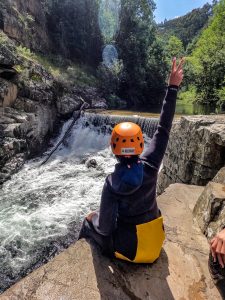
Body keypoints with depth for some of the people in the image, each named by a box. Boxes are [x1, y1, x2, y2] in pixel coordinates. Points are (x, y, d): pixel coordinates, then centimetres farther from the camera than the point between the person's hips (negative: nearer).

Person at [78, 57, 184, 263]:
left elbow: (105, 228, -22)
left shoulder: (112, 183, -28)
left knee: (89, 220, 19)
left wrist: (97, 220, 2)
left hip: (128, 249, -3)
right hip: (155, 245, 4)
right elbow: (163, 128, -14)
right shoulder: (150, 166, -20)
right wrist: (173, 87, -9)